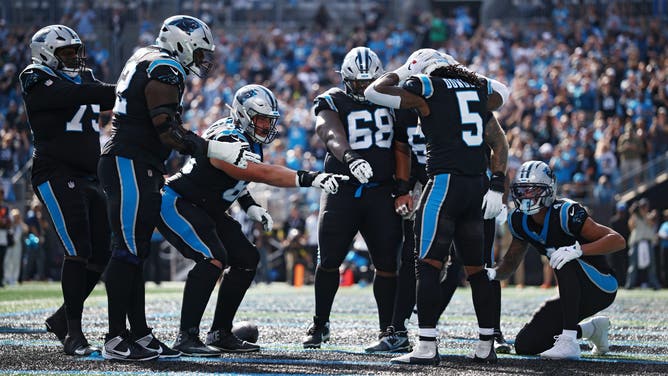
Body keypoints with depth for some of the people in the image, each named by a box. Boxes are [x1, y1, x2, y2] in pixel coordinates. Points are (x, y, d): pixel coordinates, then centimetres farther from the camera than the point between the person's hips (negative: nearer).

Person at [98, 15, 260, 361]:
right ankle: (115, 339, -11)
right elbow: (169, 132, -20)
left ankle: (139, 334, 12)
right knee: (128, 250, -10)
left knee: (135, 252, 10)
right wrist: (218, 150, -18)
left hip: (133, 169, 11)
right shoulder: (165, 70, -12)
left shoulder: (145, 58, 19)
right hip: (129, 165, -11)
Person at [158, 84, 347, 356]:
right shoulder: (226, 142, -28)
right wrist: (311, 179, -46)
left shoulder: (250, 140, 4)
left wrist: (249, 206, 3)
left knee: (247, 259, 8)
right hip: (177, 204, -11)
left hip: (207, 210, 11)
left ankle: (220, 334, 13)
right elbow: (263, 174, -38)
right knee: (213, 258, -28)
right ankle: (186, 337, -26)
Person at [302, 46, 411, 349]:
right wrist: (349, 158, -42)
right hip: (342, 189, -2)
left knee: (387, 263, -2)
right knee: (329, 261, 2)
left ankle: (388, 329, 7)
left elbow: (401, 146, 8)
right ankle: (320, 325, 18)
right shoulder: (332, 103, 0)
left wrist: (402, 186, -3)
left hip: (381, 191, 2)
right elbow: (333, 136, -21)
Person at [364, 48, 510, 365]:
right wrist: (497, 187, 13)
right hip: (477, 184, 7)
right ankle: (486, 346, 16)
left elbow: (374, 92, 8)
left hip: (445, 181, -7)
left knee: (428, 265, -6)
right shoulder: (478, 90, 16)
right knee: (475, 268, 13)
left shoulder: (425, 90, -1)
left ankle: (427, 347, -12)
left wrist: (398, 75, 25)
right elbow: (498, 142, 15)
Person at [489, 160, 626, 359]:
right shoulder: (520, 221, -2)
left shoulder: (565, 213, -25)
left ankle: (569, 342, -33)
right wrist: (493, 273, -13)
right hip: (574, 295, 8)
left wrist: (579, 249, -45)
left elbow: (618, 240, -31)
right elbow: (511, 262, 10)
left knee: (565, 263, -37)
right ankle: (591, 329, 19)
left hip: (601, 288, -8)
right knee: (525, 346, -1)